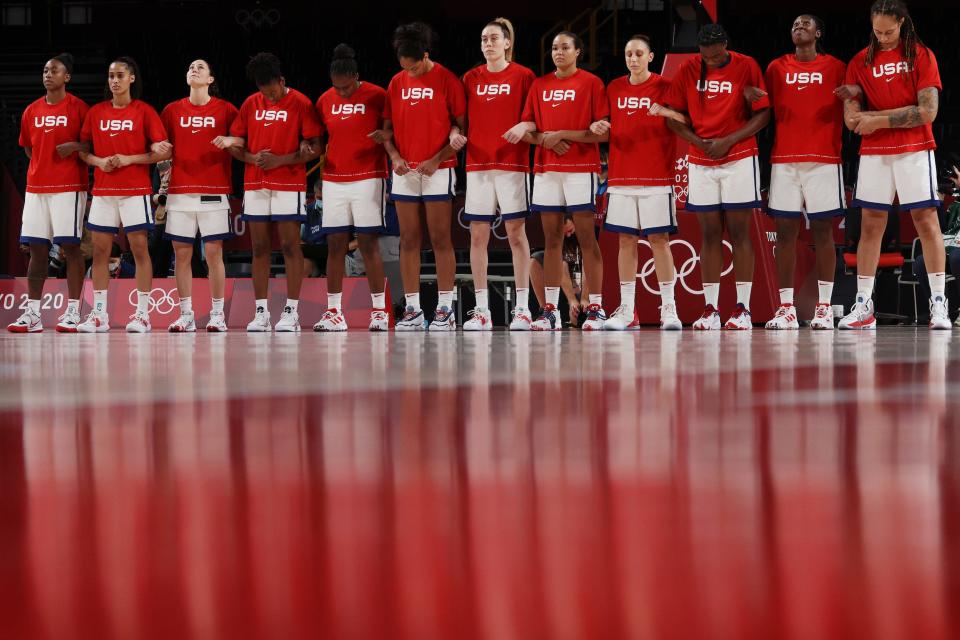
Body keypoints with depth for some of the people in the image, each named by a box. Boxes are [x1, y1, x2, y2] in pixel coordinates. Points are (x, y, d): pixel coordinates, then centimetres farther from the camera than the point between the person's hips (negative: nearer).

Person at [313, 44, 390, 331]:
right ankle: (334, 312, 5)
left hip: (368, 179, -4)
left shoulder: (376, 96, -6)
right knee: (334, 245, 2)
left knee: (368, 243, -5)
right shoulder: (325, 100, 7)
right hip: (334, 180, 4)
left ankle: (379, 310, 0)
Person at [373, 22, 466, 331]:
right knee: (409, 240, 4)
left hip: (437, 170, -5)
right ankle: (412, 310, 7)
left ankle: (445, 309, -1)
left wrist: (438, 159, -14)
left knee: (440, 239, -4)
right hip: (404, 172, 5)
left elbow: (461, 126, -5)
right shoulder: (397, 83, 10)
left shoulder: (447, 80, -4)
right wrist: (394, 155, -4)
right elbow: (387, 127, 14)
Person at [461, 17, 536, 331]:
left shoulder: (523, 76, 0)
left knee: (516, 232, -3)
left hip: (512, 162, -3)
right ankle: (482, 311, 5)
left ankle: (522, 308, 1)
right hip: (477, 163, 4)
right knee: (478, 235, 2)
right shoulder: (471, 78, 10)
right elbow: (461, 117, 14)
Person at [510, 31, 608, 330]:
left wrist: (562, 134, -12)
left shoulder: (591, 83, 0)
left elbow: (601, 132, -7)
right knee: (551, 240, 5)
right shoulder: (540, 85, 14)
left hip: (581, 169, -5)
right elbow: (527, 129, 15)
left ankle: (595, 308, -4)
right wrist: (545, 140, -5)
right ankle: (550, 310, 5)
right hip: (546, 169, 5)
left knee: (586, 236, -6)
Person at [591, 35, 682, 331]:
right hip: (621, 177, 4)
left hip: (656, 176, -4)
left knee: (659, 239, -5)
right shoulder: (614, 89, 11)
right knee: (626, 240, 3)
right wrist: (600, 128, -3)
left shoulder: (664, 87, 0)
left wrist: (666, 112, -23)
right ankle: (627, 311, 6)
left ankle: (669, 309, -1)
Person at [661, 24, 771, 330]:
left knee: (739, 232, -3)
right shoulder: (688, 69, 2)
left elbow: (762, 114, -4)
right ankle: (710, 309, 5)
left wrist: (729, 141, -13)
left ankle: (743, 308, -2)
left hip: (739, 158, -3)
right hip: (701, 162, 3)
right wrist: (698, 142, -8)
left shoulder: (746, 66, -5)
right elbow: (673, 115, 6)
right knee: (709, 233, 4)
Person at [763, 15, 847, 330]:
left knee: (822, 230, -2)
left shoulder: (835, 68, 7)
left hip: (823, 159, -2)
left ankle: (824, 307, 0)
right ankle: (786, 308, 0)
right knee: (785, 231, -1)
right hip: (784, 159, 2)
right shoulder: (777, 68, 13)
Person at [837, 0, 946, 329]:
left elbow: (928, 111, -9)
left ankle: (939, 304, -4)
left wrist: (879, 120, -11)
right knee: (870, 225, 2)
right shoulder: (860, 62, 7)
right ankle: (863, 307, 5)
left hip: (915, 151, -2)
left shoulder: (921, 56, 0)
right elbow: (852, 120, 1)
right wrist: (901, 114, -12)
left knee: (926, 220, -5)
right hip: (874, 154, 3)